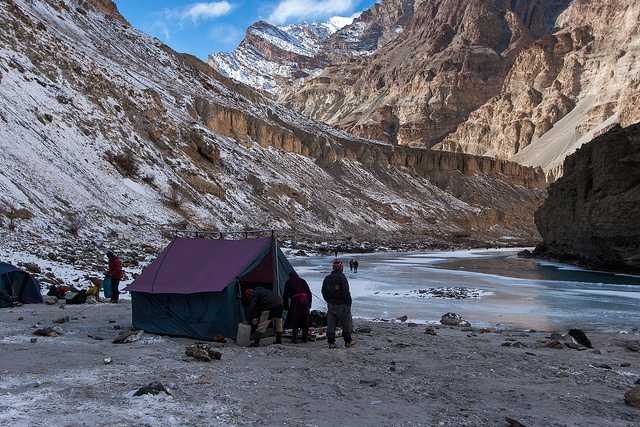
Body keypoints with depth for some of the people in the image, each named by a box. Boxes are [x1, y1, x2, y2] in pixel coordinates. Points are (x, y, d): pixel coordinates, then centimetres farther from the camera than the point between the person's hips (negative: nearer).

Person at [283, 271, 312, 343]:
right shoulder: (303, 281, 23)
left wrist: (286, 306, 20)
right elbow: (309, 293, 19)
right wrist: (309, 304, 22)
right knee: (305, 321, 11)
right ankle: (305, 338, 15)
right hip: (304, 301, 3)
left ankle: (294, 339, -2)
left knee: (294, 321, 3)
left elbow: (285, 295, 14)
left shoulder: (288, 283, 16)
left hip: (295, 301, -3)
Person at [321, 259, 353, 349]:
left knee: (331, 324, 8)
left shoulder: (327, 278, 7)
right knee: (346, 324, 8)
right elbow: (346, 292, -17)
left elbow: (324, 292, 13)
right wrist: (348, 303, -8)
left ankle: (331, 342, 9)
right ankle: (347, 342, 15)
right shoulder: (341, 277, -14)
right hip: (342, 305, -5)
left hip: (331, 305, 6)